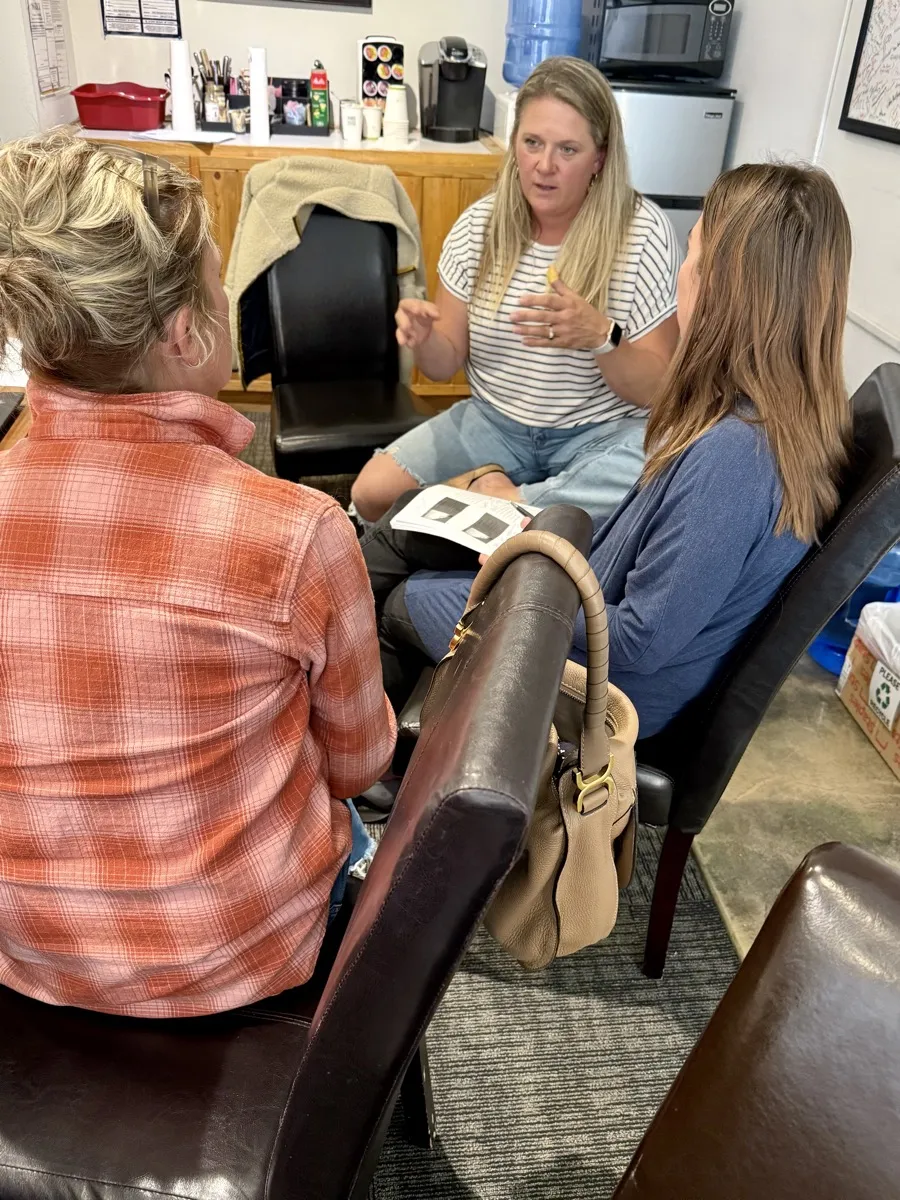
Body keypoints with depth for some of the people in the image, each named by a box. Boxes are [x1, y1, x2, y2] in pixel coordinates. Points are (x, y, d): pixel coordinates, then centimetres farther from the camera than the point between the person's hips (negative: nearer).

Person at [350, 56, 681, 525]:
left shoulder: (642, 232, -12)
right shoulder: (480, 224, -2)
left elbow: (658, 390, -12)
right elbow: (446, 363, 3)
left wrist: (600, 337, -32)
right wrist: (424, 339, -22)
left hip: (601, 434, -2)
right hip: (494, 422, 3)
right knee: (372, 492, -14)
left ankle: (489, 497, -17)